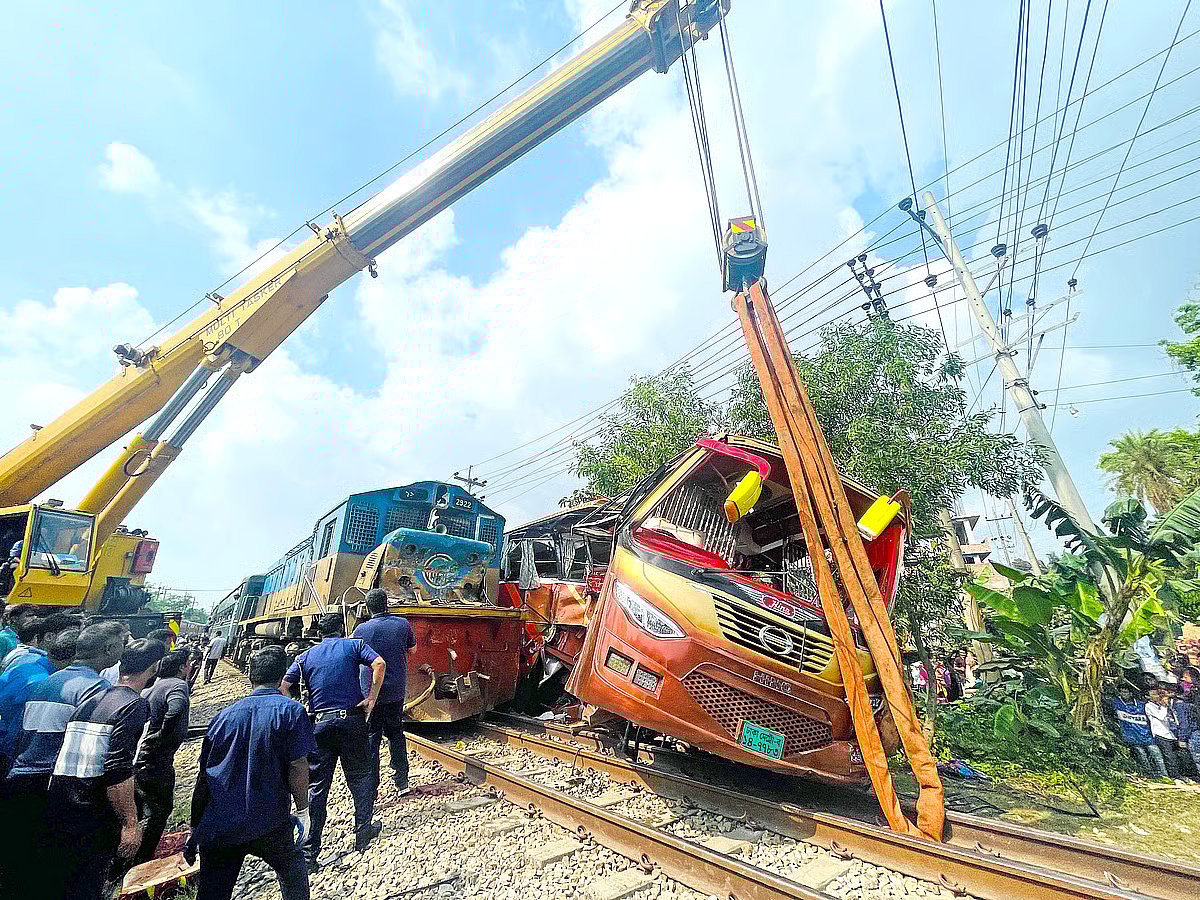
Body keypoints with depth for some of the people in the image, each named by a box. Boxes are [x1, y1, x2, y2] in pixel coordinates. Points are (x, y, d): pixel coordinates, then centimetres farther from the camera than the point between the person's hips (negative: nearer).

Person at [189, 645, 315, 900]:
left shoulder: (224, 716, 3)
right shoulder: (291, 710, -9)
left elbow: (203, 777, 7)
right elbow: (298, 767, -13)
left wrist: (195, 829, 18)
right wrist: (302, 810, 1)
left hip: (218, 826, 3)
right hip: (269, 824, -2)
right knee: (292, 868, 22)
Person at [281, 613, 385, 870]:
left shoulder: (306, 656, 10)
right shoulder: (353, 645, 0)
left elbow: (283, 687, 1)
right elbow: (379, 663, -17)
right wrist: (371, 699, -8)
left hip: (319, 724, 2)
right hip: (351, 719, -2)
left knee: (317, 786, 11)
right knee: (359, 776, 15)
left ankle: (309, 852, 13)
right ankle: (363, 831, 24)